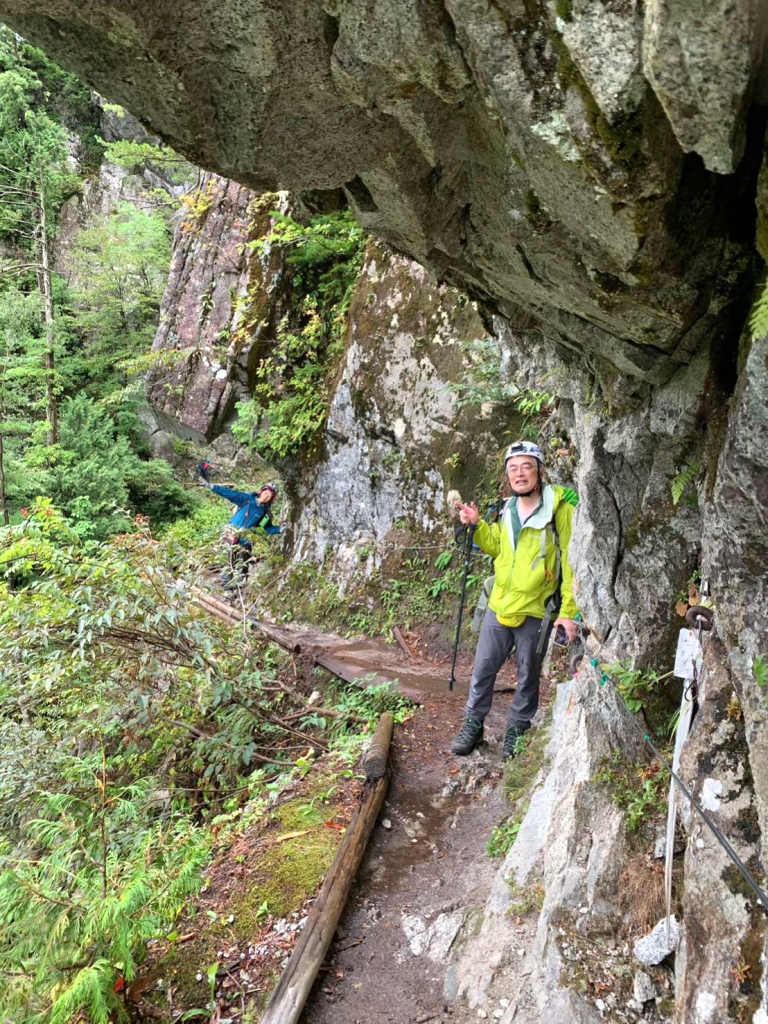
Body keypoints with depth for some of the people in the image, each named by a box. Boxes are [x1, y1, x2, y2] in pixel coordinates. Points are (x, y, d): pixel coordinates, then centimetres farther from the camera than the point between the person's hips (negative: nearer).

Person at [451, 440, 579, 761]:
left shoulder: (559, 508, -13)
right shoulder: (508, 508, 7)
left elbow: (571, 561, -13)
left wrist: (569, 611, -15)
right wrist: (477, 525, 2)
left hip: (535, 611, -5)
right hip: (499, 605, 5)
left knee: (528, 677, 12)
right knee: (482, 669, 13)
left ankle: (517, 729, 30)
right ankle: (472, 725, 30)